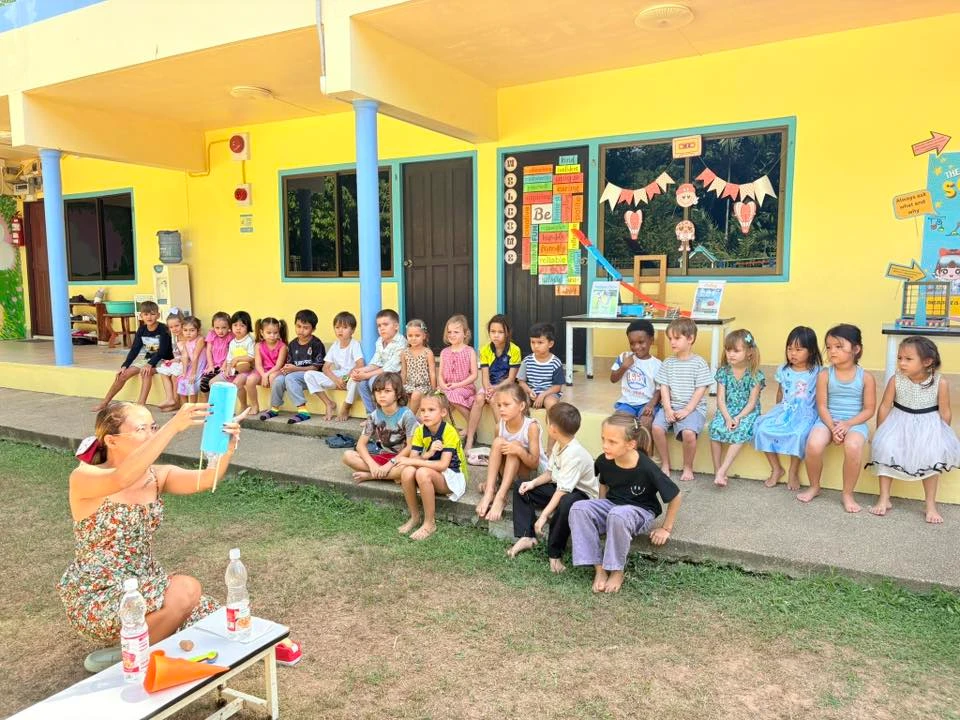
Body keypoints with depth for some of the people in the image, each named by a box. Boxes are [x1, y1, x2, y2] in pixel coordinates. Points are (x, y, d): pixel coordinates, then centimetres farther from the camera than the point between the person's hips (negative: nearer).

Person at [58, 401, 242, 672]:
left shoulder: (158, 475, -2)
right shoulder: (84, 477, -17)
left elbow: (204, 480, -21)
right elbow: (123, 478, -41)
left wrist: (227, 450, -42)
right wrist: (173, 426, -50)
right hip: (97, 599, -6)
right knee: (187, 590, -26)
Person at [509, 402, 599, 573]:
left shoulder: (574, 453, -30)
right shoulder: (559, 445, -1)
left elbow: (562, 491, -32)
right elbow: (550, 472, 11)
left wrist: (544, 515, -33)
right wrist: (533, 483, -6)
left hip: (582, 494, -10)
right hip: (559, 487, 10)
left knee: (566, 503, -44)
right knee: (521, 485, 5)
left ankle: (554, 552, -22)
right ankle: (526, 536, -4)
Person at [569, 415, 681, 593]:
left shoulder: (647, 468, -27)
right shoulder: (604, 461, -14)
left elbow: (675, 497, -14)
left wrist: (666, 529, -6)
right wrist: (601, 511, 7)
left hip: (640, 512, -5)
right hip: (612, 504, 5)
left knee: (618, 515, -40)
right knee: (579, 508, -25)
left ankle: (617, 570, -17)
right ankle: (599, 567, -18)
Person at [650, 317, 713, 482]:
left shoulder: (699, 363, -3)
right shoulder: (668, 363, 9)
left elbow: (700, 390, -6)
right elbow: (664, 387, 5)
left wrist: (687, 410, -14)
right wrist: (668, 409, -9)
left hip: (693, 408, -4)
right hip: (671, 406, 4)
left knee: (689, 432, -30)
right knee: (656, 427, -22)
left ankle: (688, 467, -3)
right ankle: (665, 464, -2)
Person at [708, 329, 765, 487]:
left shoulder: (755, 374, -6)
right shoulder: (723, 371, 2)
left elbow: (752, 402, -9)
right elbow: (721, 399, -3)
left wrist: (738, 418, -22)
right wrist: (728, 418, -18)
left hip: (747, 412, -2)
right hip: (726, 411, 2)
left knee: (741, 430, -33)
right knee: (715, 427, -28)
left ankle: (722, 471, -34)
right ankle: (717, 471, -21)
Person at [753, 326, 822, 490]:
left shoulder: (817, 372, -4)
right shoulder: (783, 370, 8)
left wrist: (819, 416, -9)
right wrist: (778, 411, 11)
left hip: (805, 413, -4)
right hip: (784, 410, 4)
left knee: (799, 434, -35)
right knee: (762, 428, -21)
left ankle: (793, 472, -12)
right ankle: (776, 468, -4)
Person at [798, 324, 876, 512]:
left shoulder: (866, 378, -1)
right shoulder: (824, 375, 1)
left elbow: (869, 409, -2)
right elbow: (822, 406, -2)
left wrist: (848, 424, -17)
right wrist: (832, 427, -18)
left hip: (855, 422, -1)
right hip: (828, 420, 1)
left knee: (853, 447, -36)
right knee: (814, 445, -30)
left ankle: (848, 494, -12)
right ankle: (814, 487, -1)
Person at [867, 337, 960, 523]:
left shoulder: (940, 383, -15)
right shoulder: (896, 380, -14)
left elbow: (945, 413, -5)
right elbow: (884, 407, -4)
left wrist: (941, 435, -2)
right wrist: (880, 434, -1)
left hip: (928, 425, -1)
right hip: (900, 423, 1)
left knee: (931, 455, -22)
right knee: (885, 448, -19)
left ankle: (931, 504, -4)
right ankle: (884, 499, -6)